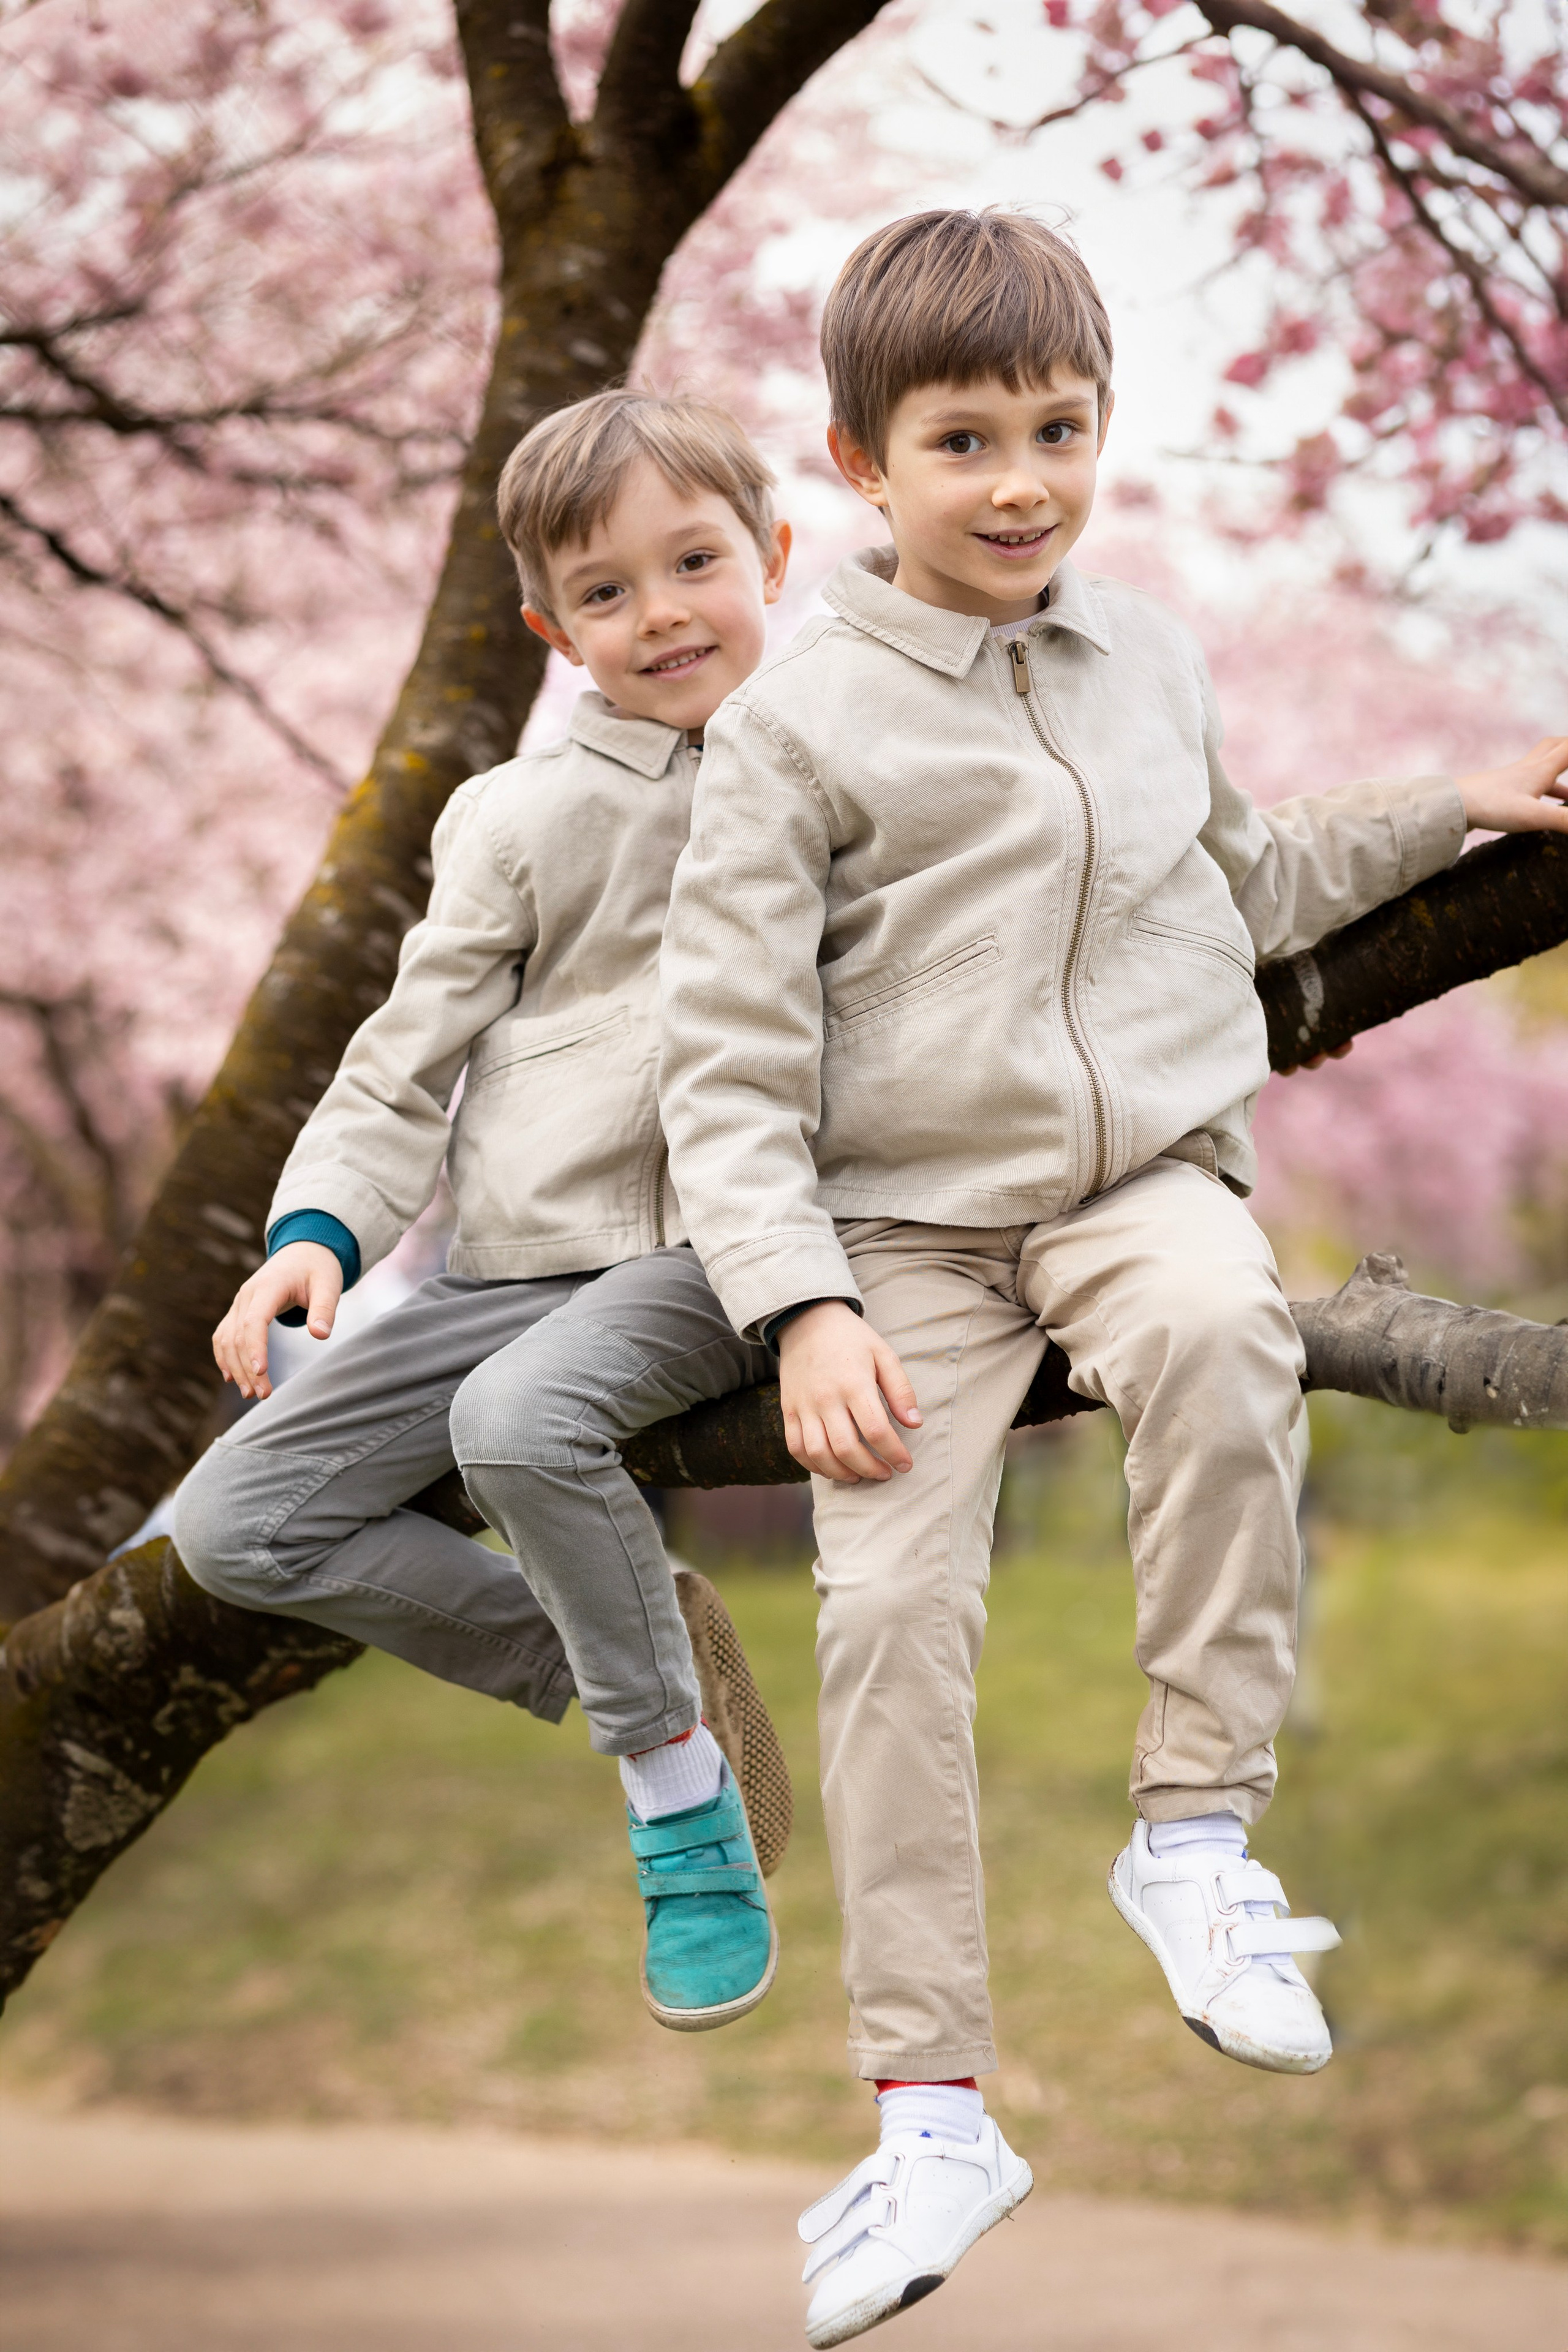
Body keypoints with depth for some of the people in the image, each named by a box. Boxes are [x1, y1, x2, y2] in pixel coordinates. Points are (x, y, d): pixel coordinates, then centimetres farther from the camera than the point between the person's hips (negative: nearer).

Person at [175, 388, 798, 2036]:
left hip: (719, 1254, -4)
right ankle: (625, 1667, 1)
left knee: (520, 1421, -36)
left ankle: (677, 1782, -15)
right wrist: (318, 1230, -8)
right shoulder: (522, 820, 6)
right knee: (234, 1525, -8)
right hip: (517, 1261, 4)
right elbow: (410, 1064, 8)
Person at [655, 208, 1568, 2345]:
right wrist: (801, 1308, -17)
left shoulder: (1152, 657, 10)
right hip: (910, 1224, -2)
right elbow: (732, 1058, -7)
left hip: (1149, 1164, 2)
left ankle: (1199, 1828, -21)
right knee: (891, 1608, -15)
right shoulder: (798, 725, -5)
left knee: (1219, 1328, -34)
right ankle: (932, 2113, -4)